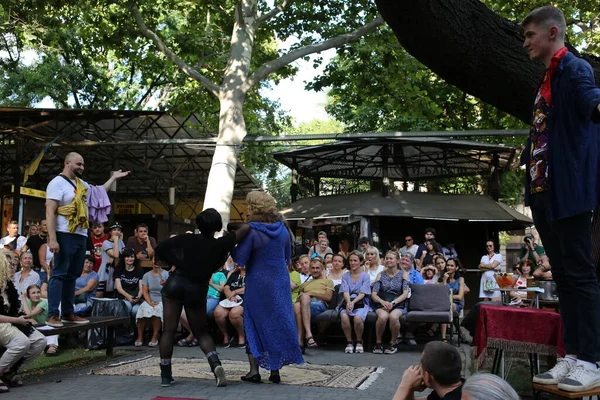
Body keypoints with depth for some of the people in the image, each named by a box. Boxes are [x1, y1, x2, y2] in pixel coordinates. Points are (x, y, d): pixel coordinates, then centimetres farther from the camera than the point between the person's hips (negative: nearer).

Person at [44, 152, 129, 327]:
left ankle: (67, 313, 18)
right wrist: (52, 239, -23)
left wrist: (113, 178, 30)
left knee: (72, 275, 12)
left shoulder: (81, 183, 16)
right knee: (59, 274, -9)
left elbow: (99, 192, 36)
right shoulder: (57, 183, -8)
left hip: (81, 236, 8)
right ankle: (52, 315, -9)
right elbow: (50, 212, -15)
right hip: (65, 235, -8)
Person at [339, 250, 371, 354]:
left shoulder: (365, 276, 7)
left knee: (358, 318, -35)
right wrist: (348, 302, -22)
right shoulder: (345, 276, 15)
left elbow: (363, 293, -4)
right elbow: (345, 292, 0)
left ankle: (359, 342, -8)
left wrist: (353, 302, -22)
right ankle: (349, 342, -15)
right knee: (344, 317, -33)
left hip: (361, 303, -2)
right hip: (347, 303, 2)